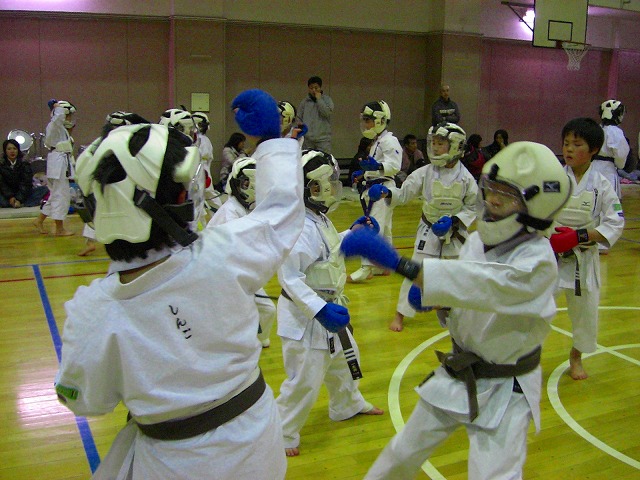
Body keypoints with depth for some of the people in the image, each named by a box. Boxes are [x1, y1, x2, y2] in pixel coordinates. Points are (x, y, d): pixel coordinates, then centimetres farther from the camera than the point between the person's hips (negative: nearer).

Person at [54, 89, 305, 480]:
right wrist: (271, 138, 7)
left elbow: (85, 400, -5)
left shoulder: (92, 313, -24)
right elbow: (282, 207, -8)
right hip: (253, 441, 2)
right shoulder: (222, 256, -28)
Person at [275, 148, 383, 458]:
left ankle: (347, 405, 53)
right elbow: (289, 277, -30)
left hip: (327, 307, 11)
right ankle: (283, 434, 20)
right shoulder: (302, 227, -28)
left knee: (343, 357, 28)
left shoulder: (319, 219, 3)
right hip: (305, 315, -11)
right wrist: (319, 310, -34)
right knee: (305, 379, 0)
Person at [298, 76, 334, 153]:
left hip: (323, 139, -2)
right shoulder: (305, 101, 9)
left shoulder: (327, 99, 3)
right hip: (307, 139, 2)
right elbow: (299, 117, 13)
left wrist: (319, 99, -9)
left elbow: (327, 113, -13)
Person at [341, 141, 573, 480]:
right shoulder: (480, 239, -4)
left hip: (504, 390, -6)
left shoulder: (538, 262, -26)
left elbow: (485, 284, -43)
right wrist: (430, 294, -14)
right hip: (457, 374, 7)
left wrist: (398, 263, -52)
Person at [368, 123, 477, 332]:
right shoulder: (425, 173, -10)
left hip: (455, 233, 1)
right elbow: (404, 193, -11)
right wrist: (387, 193, -31)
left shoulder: (465, 177, -10)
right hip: (429, 232, -1)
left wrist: (454, 221, -19)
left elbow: (472, 207, -5)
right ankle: (400, 315, 6)